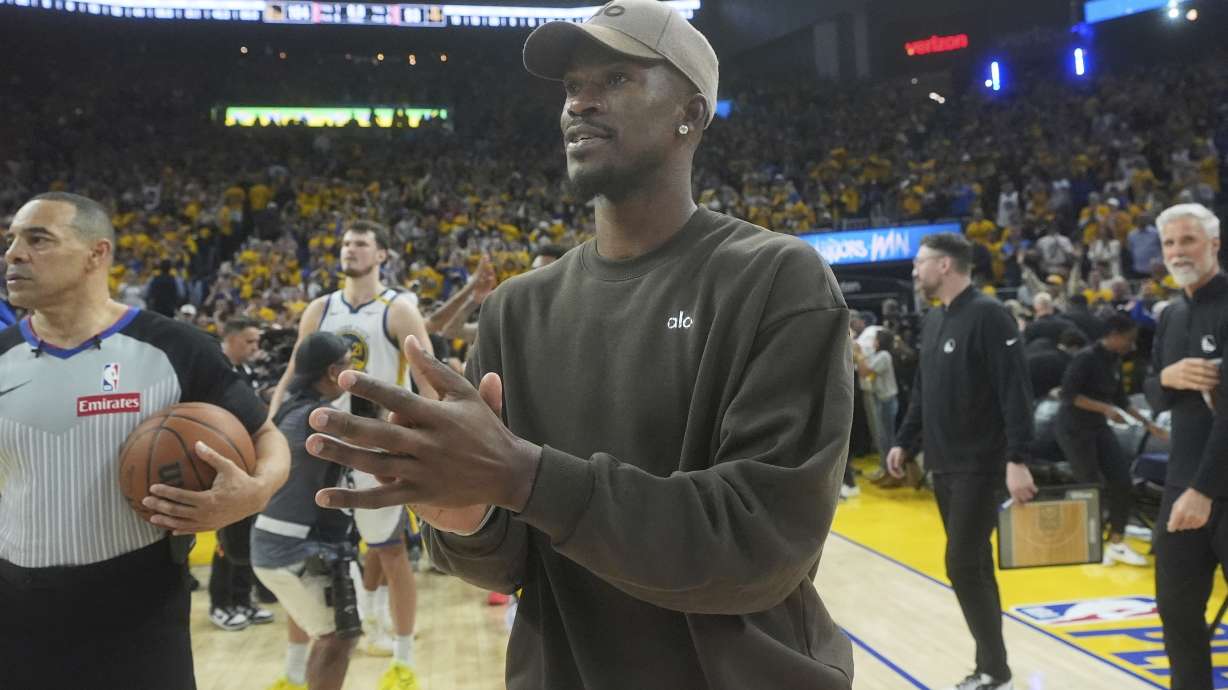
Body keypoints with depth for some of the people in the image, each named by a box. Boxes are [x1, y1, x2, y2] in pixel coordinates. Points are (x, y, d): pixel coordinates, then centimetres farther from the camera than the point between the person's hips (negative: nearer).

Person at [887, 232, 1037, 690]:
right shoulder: (933, 321, 11)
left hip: (979, 466, -8)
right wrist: (905, 441, 20)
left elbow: (1015, 391, -19)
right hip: (943, 465, 8)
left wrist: (1017, 459, -24)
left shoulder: (987, 315, -14)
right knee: (972, 567, 12)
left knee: (964, 566, -7)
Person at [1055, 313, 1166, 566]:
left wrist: (1147, 423, 12)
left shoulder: (1114, 361, 5)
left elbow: (1121, 398, 15)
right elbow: (1068, 394, -22)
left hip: (1098, 428, 8)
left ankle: (1116, 543, 15)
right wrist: (1105, 408, -27)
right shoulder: (1085, 358, -18)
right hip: (1074, 429, -8)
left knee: (1123, 483, 2)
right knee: (1091, 488, -3)